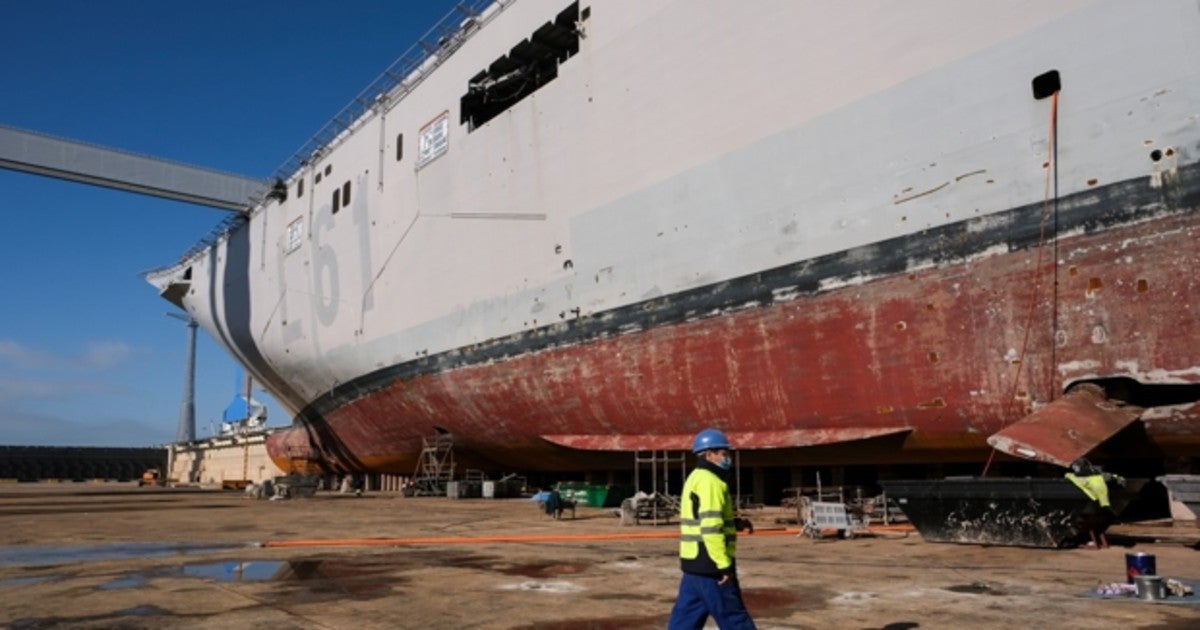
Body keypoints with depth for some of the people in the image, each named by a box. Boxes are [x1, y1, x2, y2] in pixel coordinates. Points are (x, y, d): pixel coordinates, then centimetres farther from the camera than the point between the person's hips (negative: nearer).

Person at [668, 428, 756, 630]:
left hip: (694, 561, 10)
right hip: (709, 563, -10)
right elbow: (711, 527, -23)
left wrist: (734, 522, 13)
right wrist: (724, 565, -21)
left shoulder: (695, 478, 18)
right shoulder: (710, 481, -15)